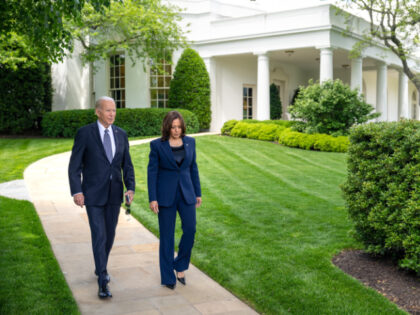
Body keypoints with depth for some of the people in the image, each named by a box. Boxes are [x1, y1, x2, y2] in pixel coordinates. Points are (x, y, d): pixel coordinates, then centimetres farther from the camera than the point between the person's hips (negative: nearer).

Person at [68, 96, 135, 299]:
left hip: (114, 193, 5)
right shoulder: (84, 133, -9)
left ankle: (100, 268, 37)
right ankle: (103, 283, -2)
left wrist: (130, 188, -6)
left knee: (110, 234, 14)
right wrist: (76, 191, -18)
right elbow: (74, 166, -8)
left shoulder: (121, 134, 4)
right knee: (99, 236, -8)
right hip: (93, 194, -4)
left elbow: (127, 165, 7)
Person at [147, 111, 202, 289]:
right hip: (165, 195, -3)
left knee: (190, 230, -3)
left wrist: (198, 193, 8)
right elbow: (152, 172, -6)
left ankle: (180, 266, 21)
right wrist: (152, 198, -10)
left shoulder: (190, 142, 4)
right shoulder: (157, 145, -7)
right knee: (167, 235, 3)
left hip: (186, 193, 3)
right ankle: (168, 277, 14)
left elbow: (193, 168, 9)